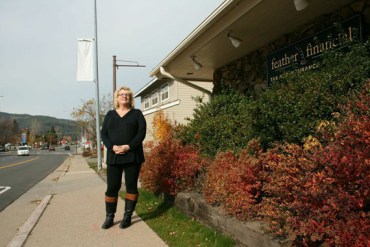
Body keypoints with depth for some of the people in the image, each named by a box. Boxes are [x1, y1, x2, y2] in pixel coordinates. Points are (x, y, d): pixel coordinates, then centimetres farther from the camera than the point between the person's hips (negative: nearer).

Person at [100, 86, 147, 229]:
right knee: (112, 187, 3)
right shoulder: (110, 114, 15)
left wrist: (129, 146, -17)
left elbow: (142, 132, -4)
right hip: (114, 156, 2)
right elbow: (103, 133, 7)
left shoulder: (137, 113, 7)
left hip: (132, 156, -2)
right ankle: (109, 217, 14)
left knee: (131, 186, 3)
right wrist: (112, 147, -12)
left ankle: (127, 216, 13)